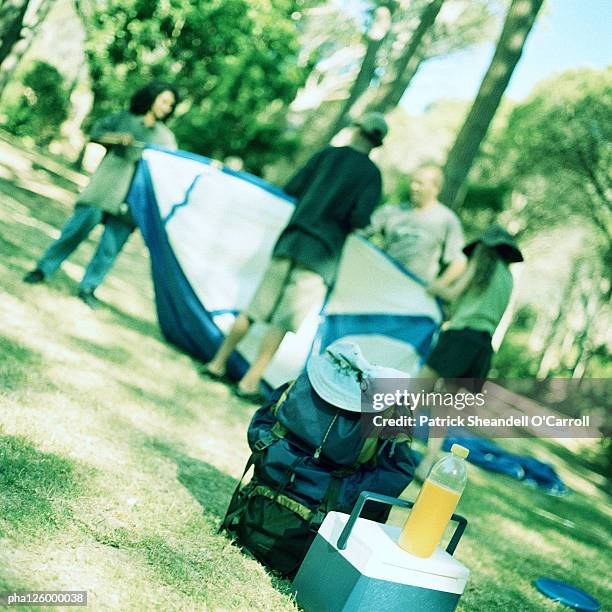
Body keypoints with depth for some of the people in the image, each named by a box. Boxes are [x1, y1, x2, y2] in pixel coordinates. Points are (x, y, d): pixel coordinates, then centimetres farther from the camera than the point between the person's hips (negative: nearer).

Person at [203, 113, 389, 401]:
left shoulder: (327, 154, 11)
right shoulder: (371, 173, 1)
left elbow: (291, 188, 10)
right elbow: (360, 218, -11)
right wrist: (345, 220, 11)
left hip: (290, 241, 4)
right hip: (321, 252, -4)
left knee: (256, 308, 12)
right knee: (283, 321, 0)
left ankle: (217, 364, 21)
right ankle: (250, 383, 1)